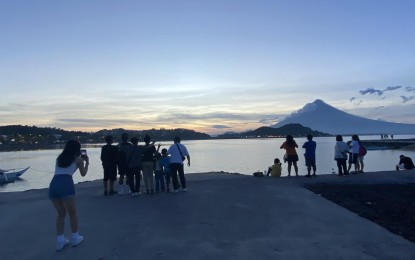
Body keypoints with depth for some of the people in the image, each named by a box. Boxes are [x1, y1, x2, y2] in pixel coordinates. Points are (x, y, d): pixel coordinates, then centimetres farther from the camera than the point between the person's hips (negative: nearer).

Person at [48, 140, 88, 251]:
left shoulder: (59, 158, 24)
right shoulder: (78, 159, 12)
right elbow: (83, 174, 25)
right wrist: (87, 162, 39)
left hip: (53, 185, 5)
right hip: (66, 185, -5)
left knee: (61, 213, 19)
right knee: (72, 213, 12)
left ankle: (60, 240, 17)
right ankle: (75, 238, 21)